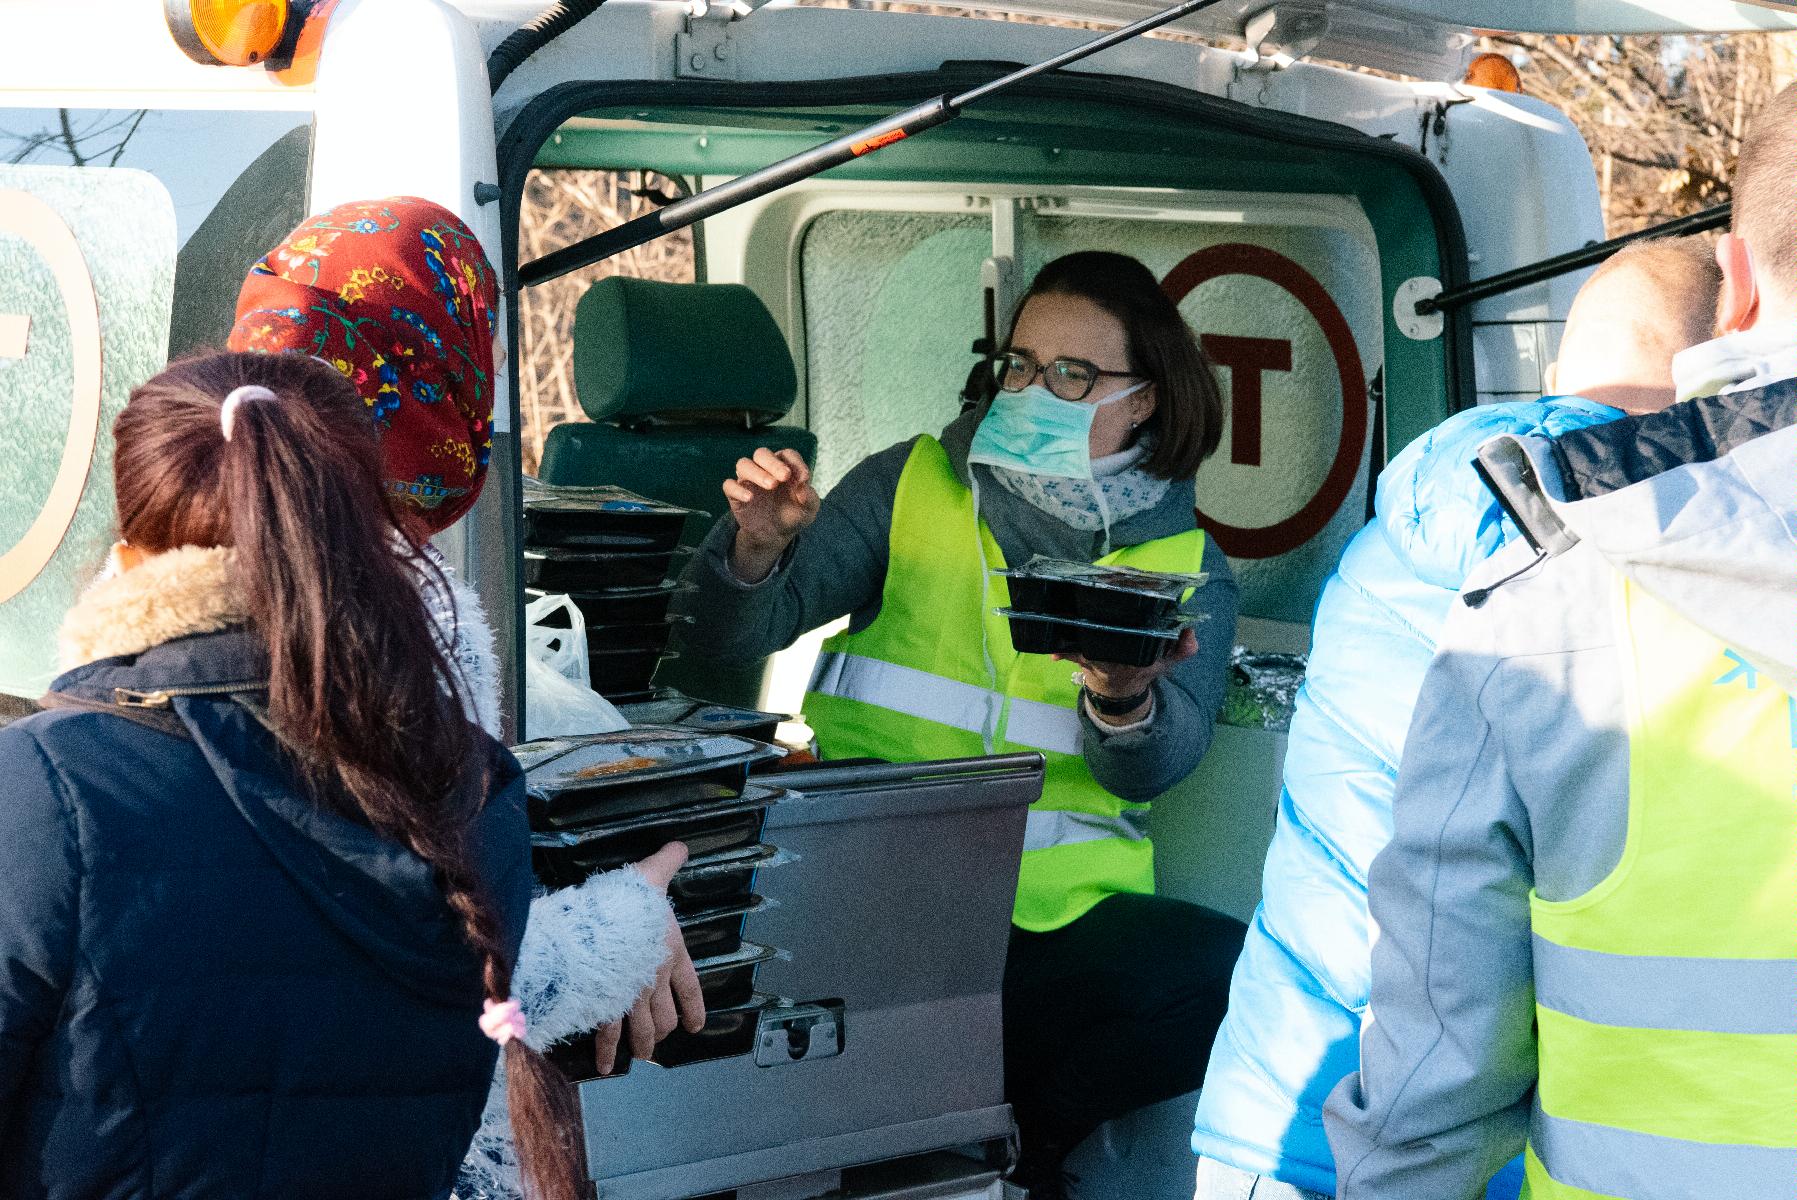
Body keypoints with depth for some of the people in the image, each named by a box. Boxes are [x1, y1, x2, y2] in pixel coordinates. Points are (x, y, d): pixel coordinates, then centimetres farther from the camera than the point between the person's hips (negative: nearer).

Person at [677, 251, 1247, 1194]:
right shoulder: (908, 488, 8)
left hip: (1063, 910, 2)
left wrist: (1125, 702, -31)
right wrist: (757, 548, -21)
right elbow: (733, 637, 2)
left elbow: (1152, 768, -7)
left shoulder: (1189, 565, 9)